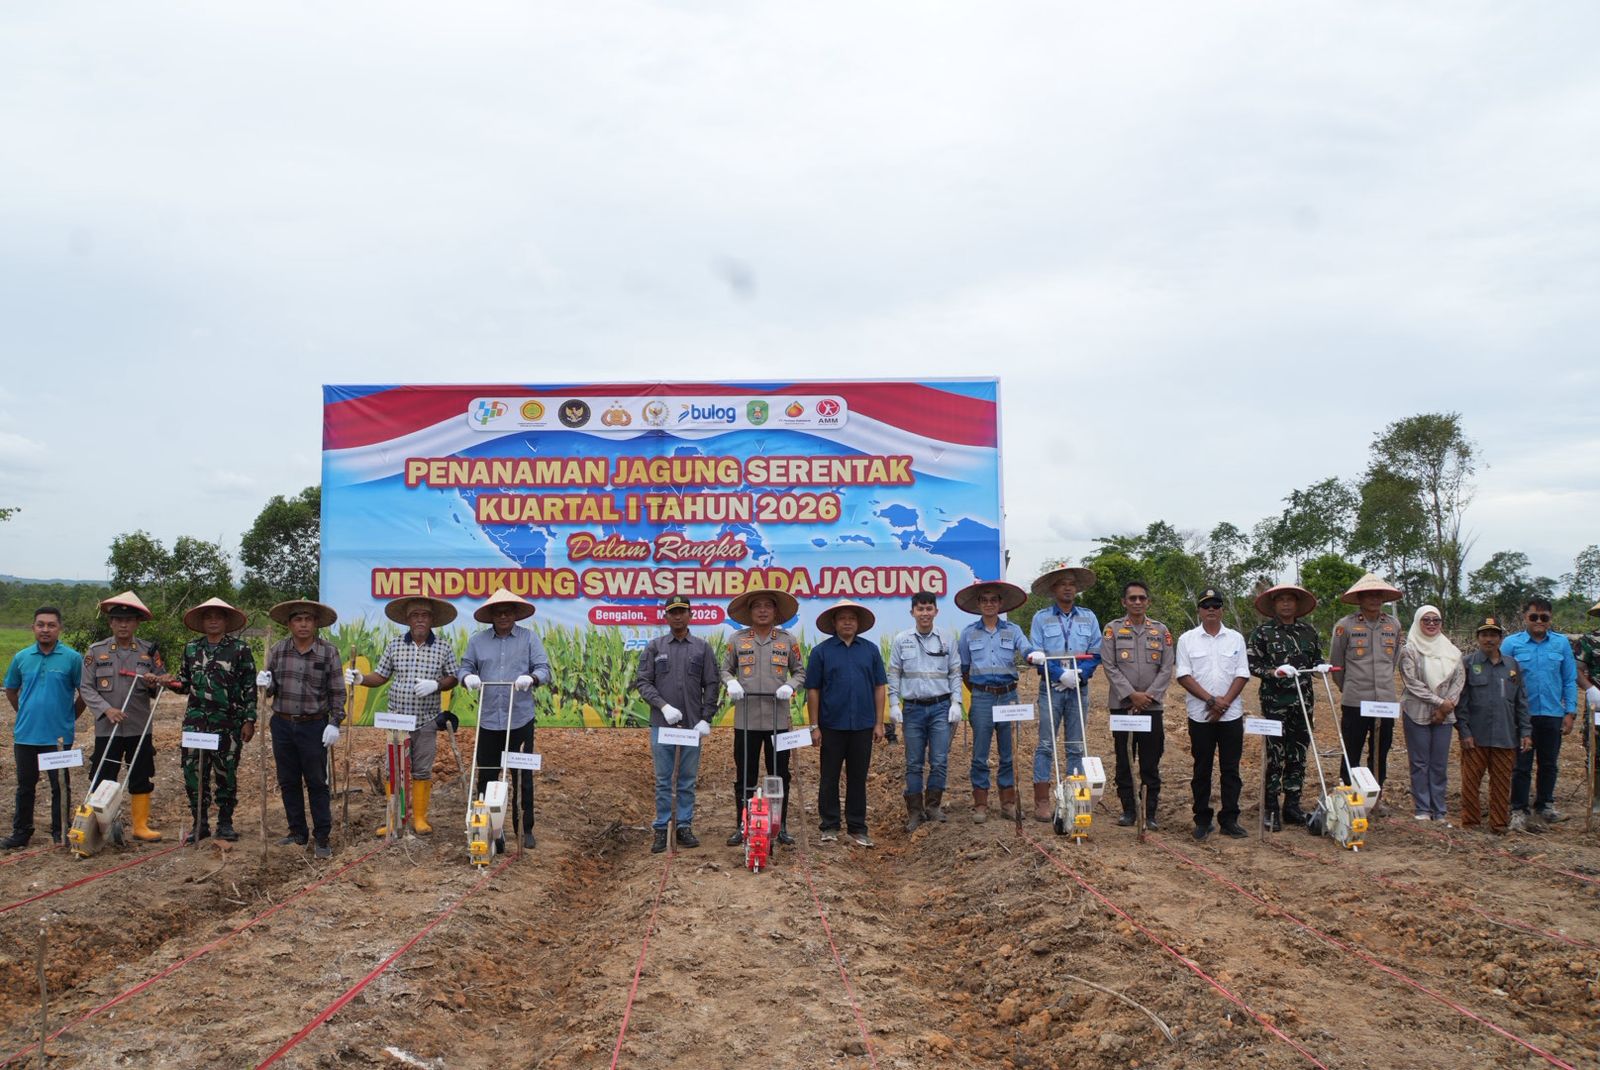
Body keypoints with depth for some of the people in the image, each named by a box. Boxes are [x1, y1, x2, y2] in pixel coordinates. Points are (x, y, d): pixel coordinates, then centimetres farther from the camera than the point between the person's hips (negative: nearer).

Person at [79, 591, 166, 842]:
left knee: (142, 779, 8)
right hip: (107, 728, -1)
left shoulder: (150, 651, 4)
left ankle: (139, 825, 18)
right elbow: (86, 687, -1)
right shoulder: (95, 651, 1)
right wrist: (106, 709, -15)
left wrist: (153, 684, -15)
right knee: (102, 779, 3)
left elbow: (163, 685, 8)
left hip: (140, 728, 1)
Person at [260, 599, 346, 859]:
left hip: (314, 726, -3)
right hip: (282, 725, 4)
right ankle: (298, 833, 24)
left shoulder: (329, 652, -5)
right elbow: (270, 690, 10)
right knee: (288, 782, 11)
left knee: (317, 783, 1)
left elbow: (337, 692, -3)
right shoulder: (277, 650, 3)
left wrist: (335, 723, -9)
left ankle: (322, 838, 9)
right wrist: (264, 684, -12)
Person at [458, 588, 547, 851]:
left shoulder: (529, 638, 4)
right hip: (488, 720, 1)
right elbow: (465, 668, 9)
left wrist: (531, 678, -22)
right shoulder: (477, 641, 9)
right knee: (486, 777, 5)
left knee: (523, 778, 4)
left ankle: (525, 829, 14)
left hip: (520, 720, -1)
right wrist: (468, 677, -14)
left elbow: (544, 669, 0)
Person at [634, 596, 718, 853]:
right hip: (662, 724, -1)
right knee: (663, 781, 5)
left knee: (688, 780, 7)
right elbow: (642, 682, 0)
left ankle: (685, 827, 15)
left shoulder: (702, 647, 6)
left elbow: (712, 685, 5)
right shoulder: (654, 647, 5)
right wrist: (663, 706, -13)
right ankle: (661, 829, 12)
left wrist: (706, 718, -3)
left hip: (693, 725, 1)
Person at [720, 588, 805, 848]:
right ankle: (742, 826, 16)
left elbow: (800, 671, 10)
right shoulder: (736, 639, 4)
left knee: (780, 775, 6)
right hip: (746, 719, 0)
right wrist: (732, 683, -10)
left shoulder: (788, 641, 5)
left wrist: (790, 686, -10)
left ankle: (781, 826, 16)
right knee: (744, 775, 6)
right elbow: (724, 669, 11)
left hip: (779, 719, 0)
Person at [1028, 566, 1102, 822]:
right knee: (1046, 744, -3)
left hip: (1079, 688, 2)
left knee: (1076, 746, 6)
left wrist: (1079, 675, -12)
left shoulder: (1088, 617, 8)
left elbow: (1095, 653, 5)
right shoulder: (1041, 618, 2)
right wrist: (1061, 674, -16)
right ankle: (1042, 801, 0)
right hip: (1051, 687, -2)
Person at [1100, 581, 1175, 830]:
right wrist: (1132, 694, -12)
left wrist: (1148, 695, -8)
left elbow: (1167, 669, 3)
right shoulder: (1113, 629, 3)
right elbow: (1110, 667, -4)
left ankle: (1150, 813, 9)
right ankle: (1128, 810, 13)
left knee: (1151, 763, 3)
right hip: (1122, 704, -1)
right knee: (1124, 760, 4)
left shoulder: (1161, 630, 9)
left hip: (1152, 706, 1)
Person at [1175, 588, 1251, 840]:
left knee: (1231, 769, 4)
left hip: (1231, 714, 1)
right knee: (1202, 769, 5)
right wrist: (1210, 700, -14)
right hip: (1200, 715, -1)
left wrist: (1224, 702, -11)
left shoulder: (1235, 638, 7)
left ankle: (1229, 820, 11)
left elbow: (1242, 675, 2)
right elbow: (1183, 675, -4)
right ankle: (1202, 820, 13)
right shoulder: (1187, 639, 3)